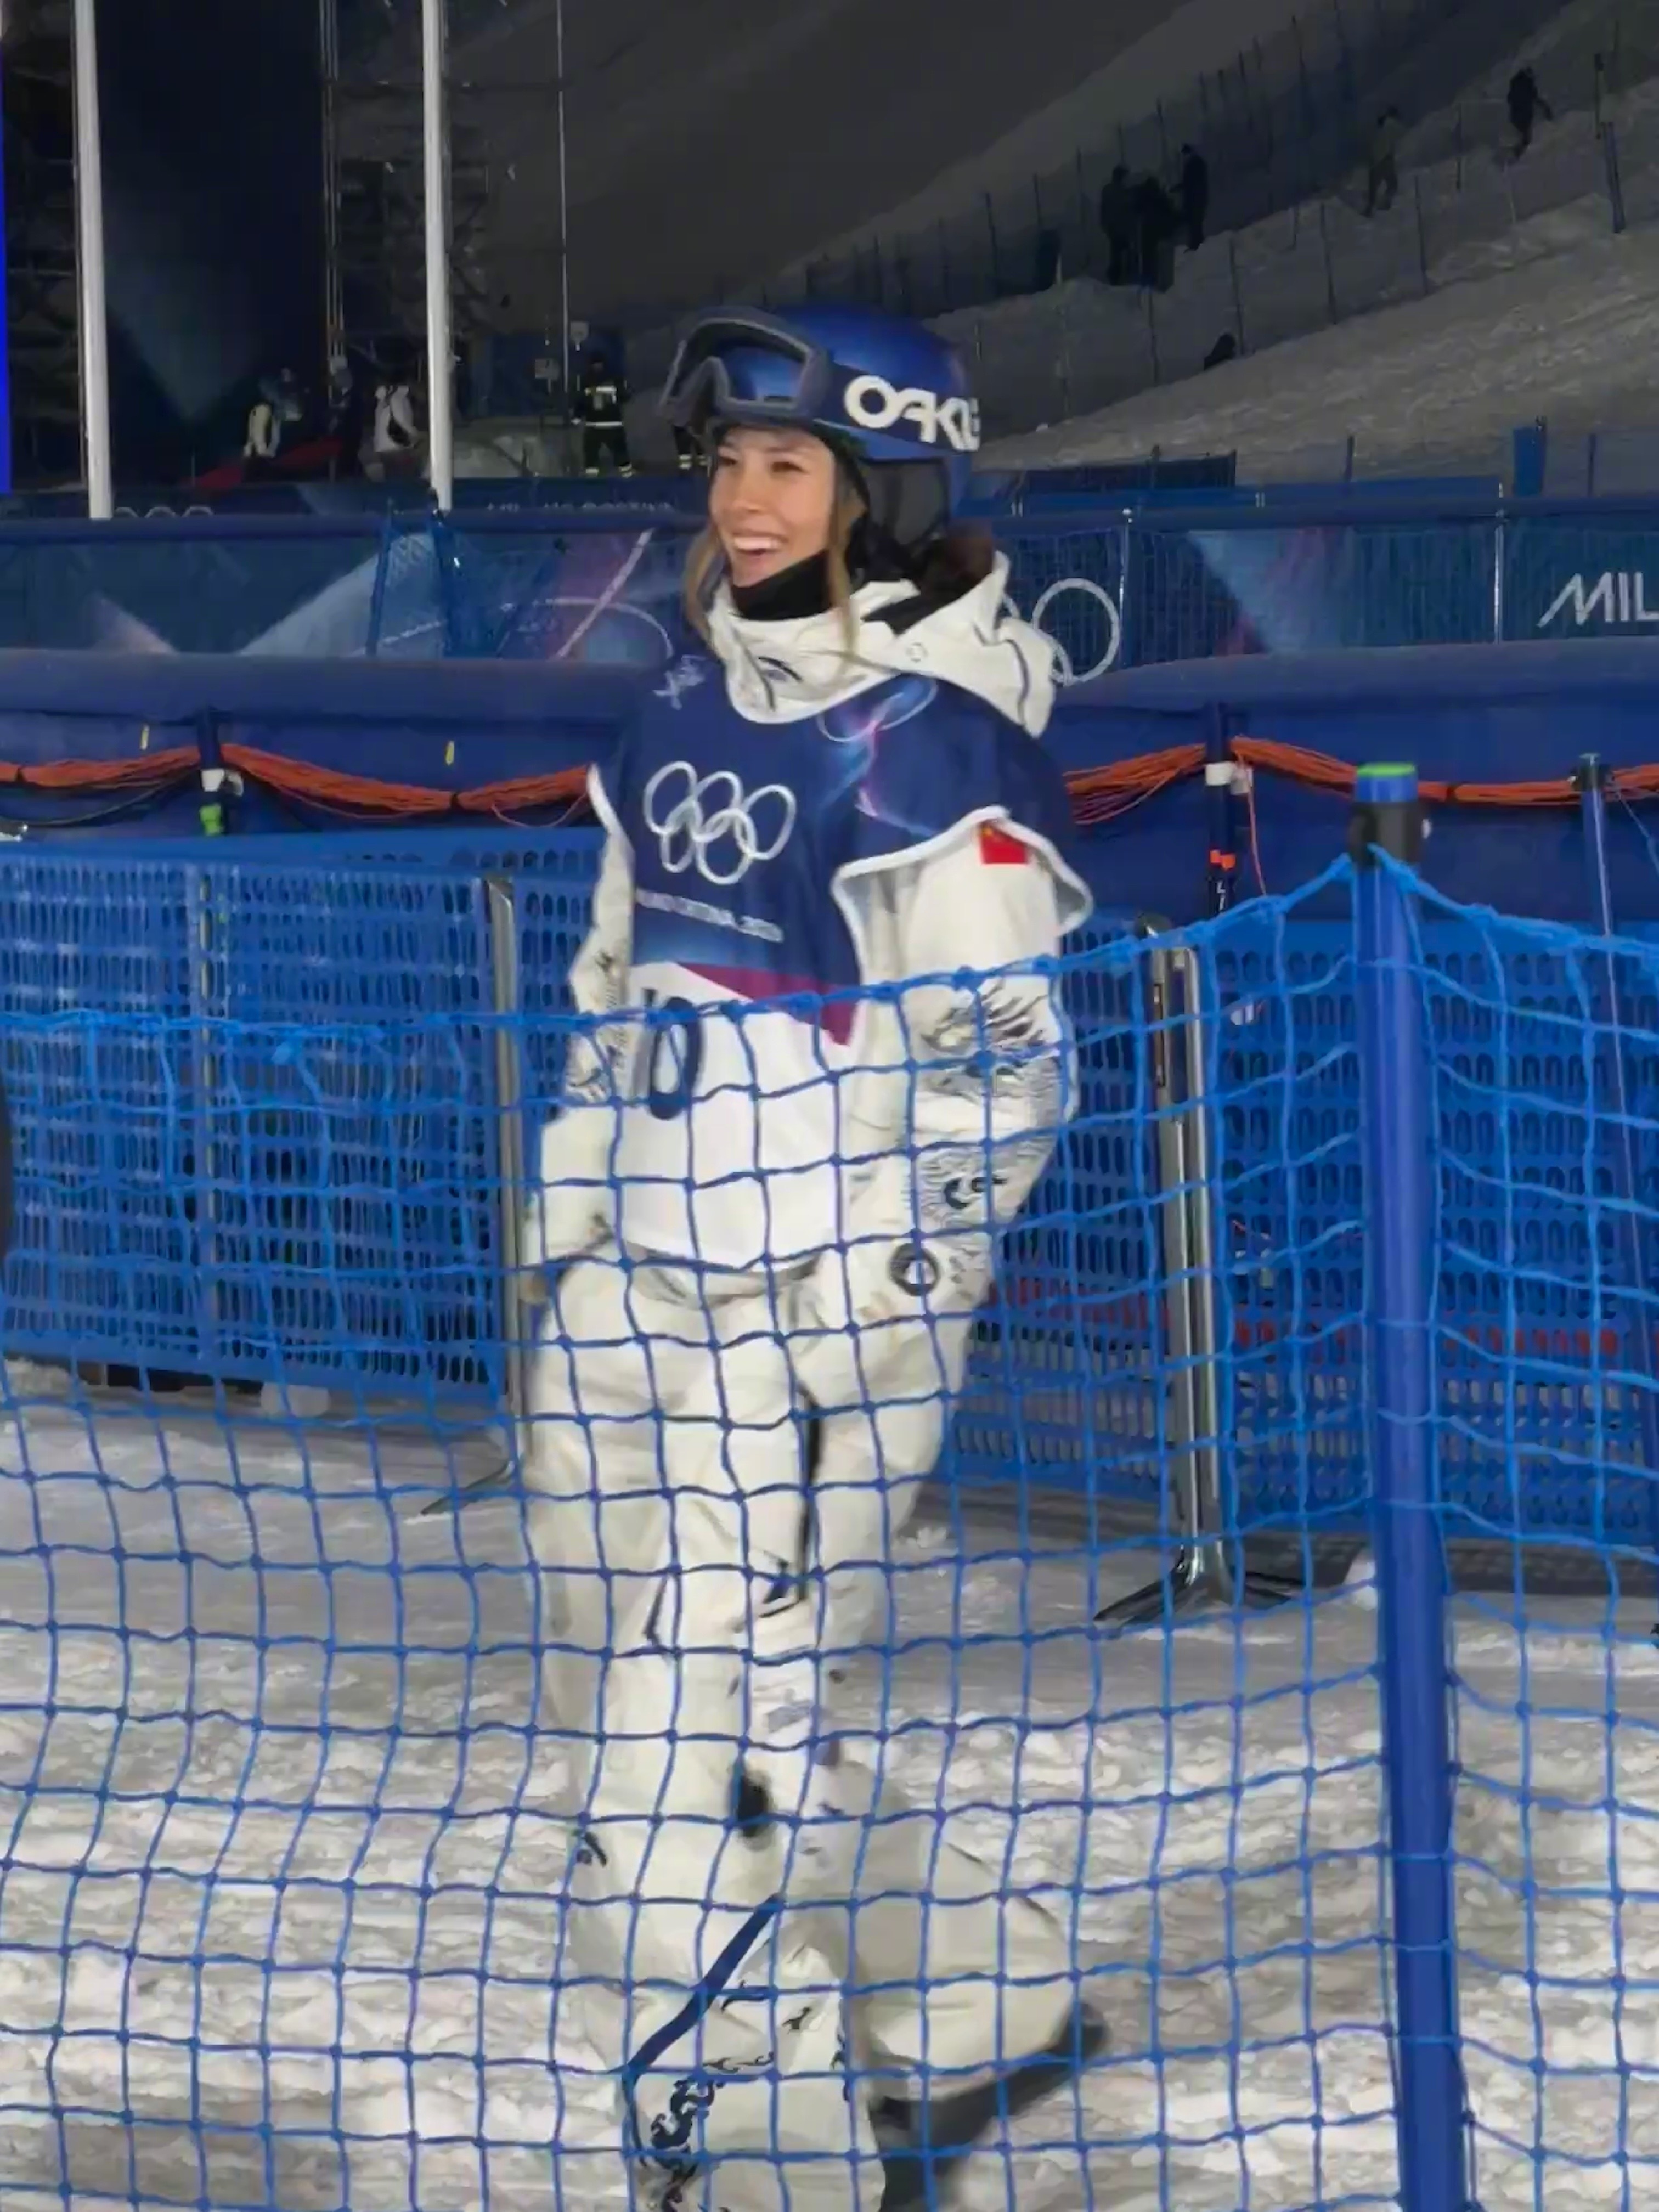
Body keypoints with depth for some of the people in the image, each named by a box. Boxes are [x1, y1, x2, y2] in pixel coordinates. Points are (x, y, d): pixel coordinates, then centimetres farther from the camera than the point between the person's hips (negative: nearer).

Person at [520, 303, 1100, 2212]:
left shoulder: (939, 745, -12)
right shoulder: (693, 704, 13)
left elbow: (995, 1065, -13)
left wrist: (864, 1337, -16)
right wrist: (569, 1216, 18)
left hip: (819, 1303, -9)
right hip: (636, 1276, 9)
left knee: (702, 1742, -12)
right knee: (634, 1712, 14)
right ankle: (991, 2008, 31)